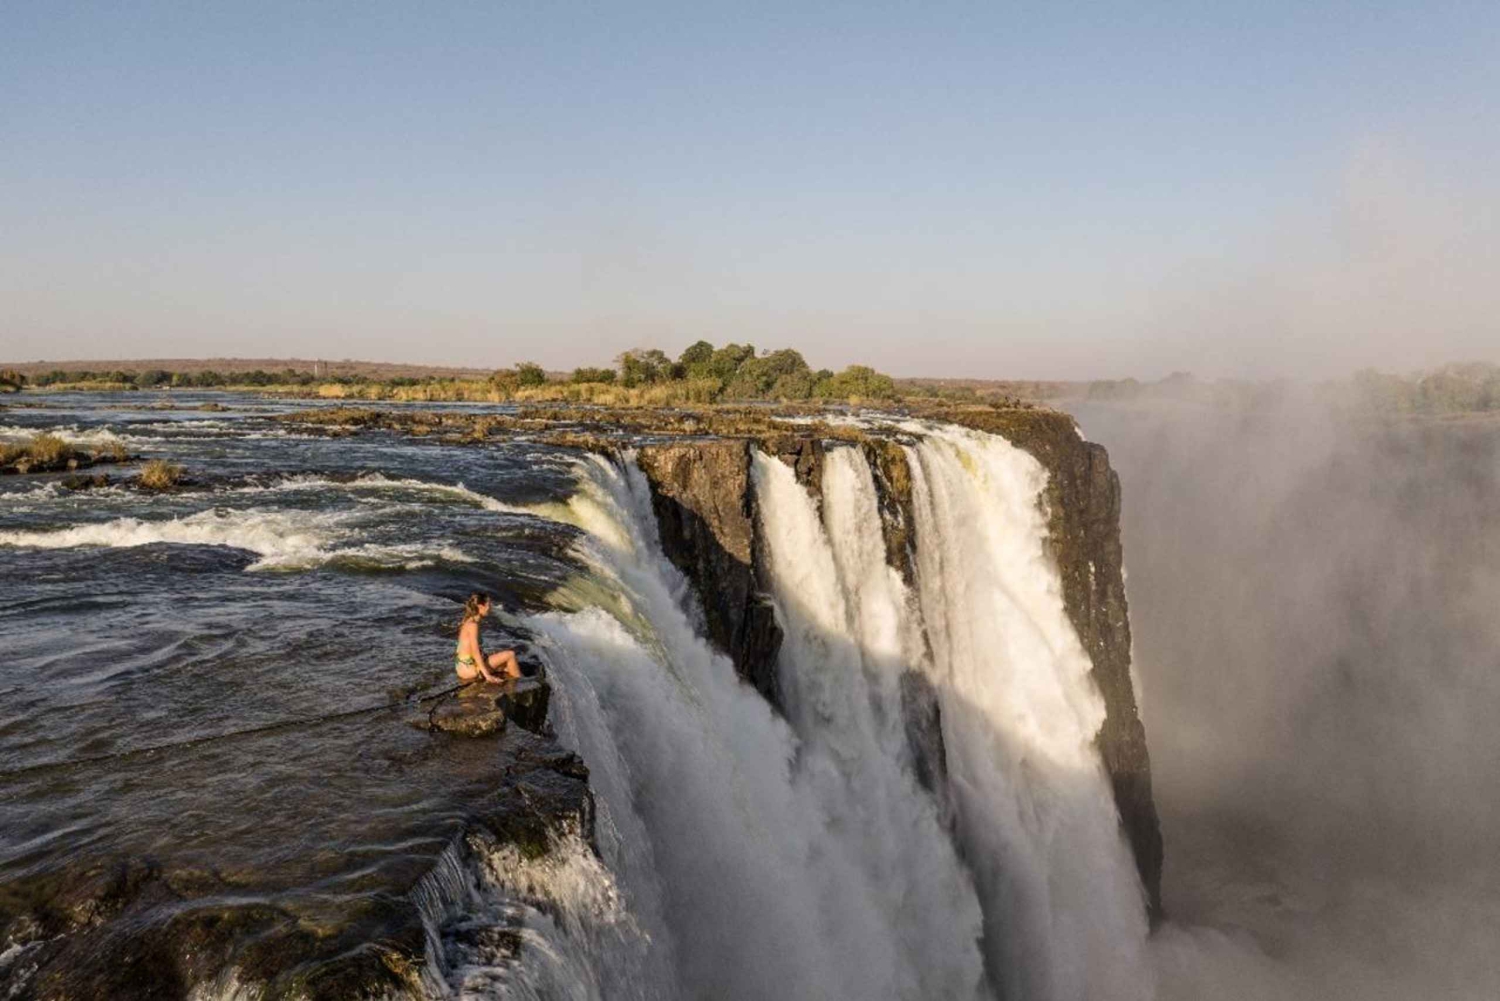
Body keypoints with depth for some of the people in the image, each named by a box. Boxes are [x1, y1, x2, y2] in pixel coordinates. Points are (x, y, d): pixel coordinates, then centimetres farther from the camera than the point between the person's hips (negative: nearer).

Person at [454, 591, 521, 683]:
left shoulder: (468, 622, 9)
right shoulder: (473, 624, -19)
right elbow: (475, 653, -23)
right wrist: (487, 675, -23)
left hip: (464, 666, 10)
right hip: (468, 669, -10)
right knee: (510, 654, -4)